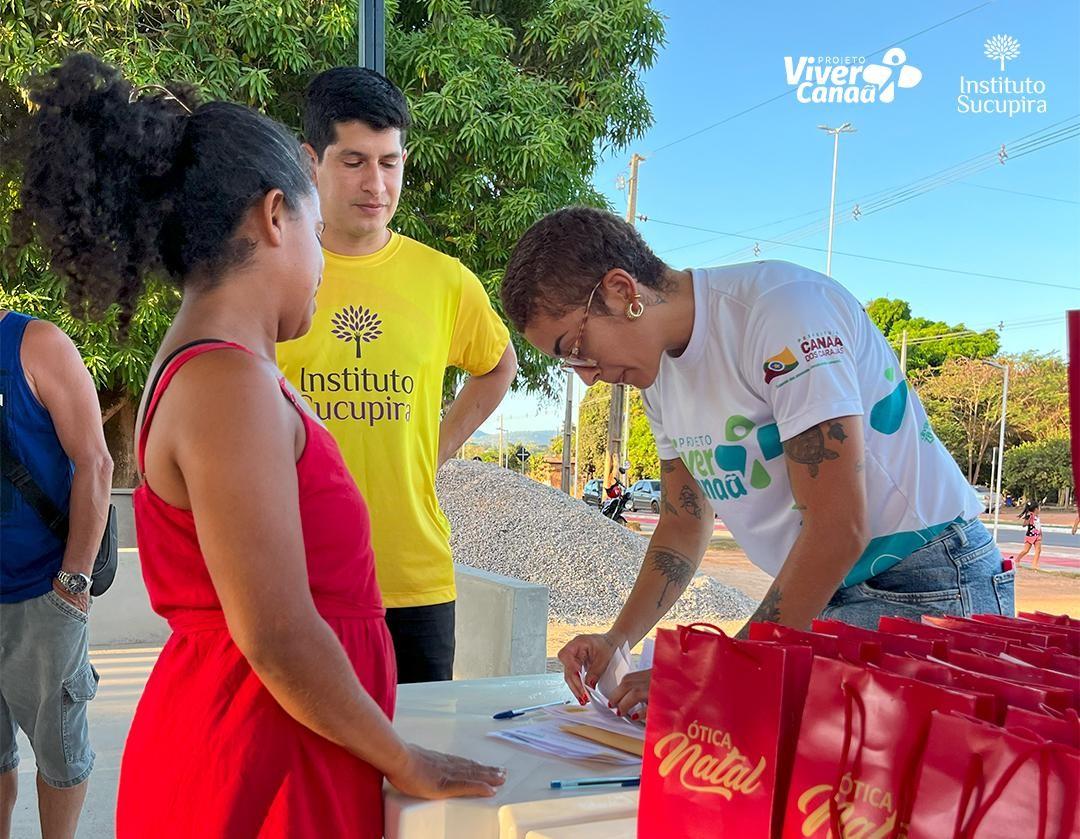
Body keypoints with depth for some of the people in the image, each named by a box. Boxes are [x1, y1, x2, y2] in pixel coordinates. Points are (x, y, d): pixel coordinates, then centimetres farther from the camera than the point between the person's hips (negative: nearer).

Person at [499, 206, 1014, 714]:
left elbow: (839, 530, -26)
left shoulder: (781, 307, -22)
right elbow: (685, 524, 14)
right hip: (824, 599, 7)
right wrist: (617, 639, -1)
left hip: (925, 590, -7)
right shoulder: (660, 368, 5)